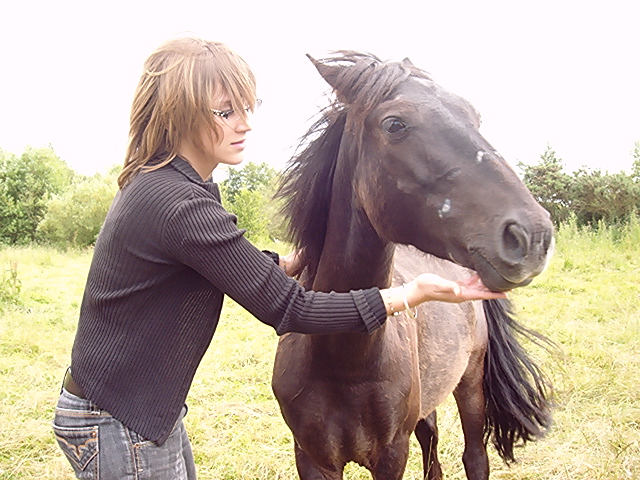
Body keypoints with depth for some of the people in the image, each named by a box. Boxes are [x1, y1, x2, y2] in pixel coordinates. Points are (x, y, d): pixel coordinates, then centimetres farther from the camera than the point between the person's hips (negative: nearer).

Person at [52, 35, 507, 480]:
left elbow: (237, 268, 16)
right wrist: (413, 293, -23)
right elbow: (289, 309, -26)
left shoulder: (156, 185, 2)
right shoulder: (180, 206, -29)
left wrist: (293, 261, 4)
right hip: (119, 425, -9)